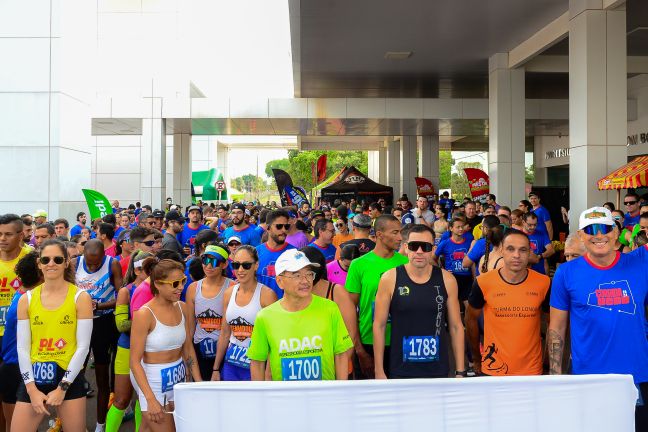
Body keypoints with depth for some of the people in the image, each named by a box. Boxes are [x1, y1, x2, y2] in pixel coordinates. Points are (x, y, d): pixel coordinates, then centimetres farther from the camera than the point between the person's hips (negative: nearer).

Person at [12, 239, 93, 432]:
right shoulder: (26, 299, 3)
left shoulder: (80, 297, -4)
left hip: (70, 377, -2)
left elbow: (83, 346, -6)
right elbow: (22, 348, 2)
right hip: (34, 377, 2)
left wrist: (62, 387, -10)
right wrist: (32, 389, -6)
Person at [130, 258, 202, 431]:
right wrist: (151, 400, -20)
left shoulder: (182, 308, 1)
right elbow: (135, 361, -15)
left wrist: (199, 383, 5)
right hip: (154, 382, -5)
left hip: (179, 378, 6)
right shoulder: (144, 314, -16)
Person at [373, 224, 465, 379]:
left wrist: (460, 371, 2)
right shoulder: (390, 279, -7)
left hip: (438, 371, 2)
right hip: (400, 371, -1)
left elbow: (456, 326, 3)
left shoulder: (446, 279, -2)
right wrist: (379, 371, -5)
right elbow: (379, 325, -3)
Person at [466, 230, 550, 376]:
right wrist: (477, 358, 8)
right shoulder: (484, 282, -12)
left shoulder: (543, 283, -8)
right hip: (493, 369, -1)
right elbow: (471, 318, 3)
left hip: (532, 369, 1)